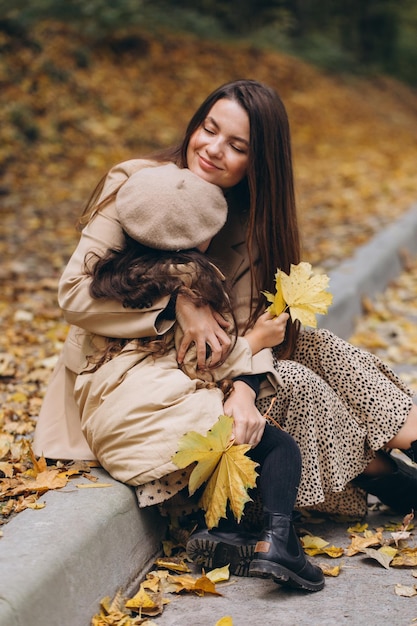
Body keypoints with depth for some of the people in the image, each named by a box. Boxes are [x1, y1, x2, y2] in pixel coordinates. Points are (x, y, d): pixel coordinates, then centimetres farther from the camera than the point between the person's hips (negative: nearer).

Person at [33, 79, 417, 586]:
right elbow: (75, 294, -20)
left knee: (316, 347, -13)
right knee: (294, 387, -19)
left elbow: (247, 322, -12)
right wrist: (176, 306, -27)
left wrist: (244, 387, -32)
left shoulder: (246, 217, -1)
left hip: (207, 365, 6)